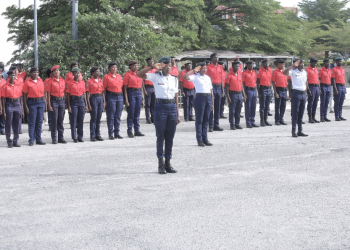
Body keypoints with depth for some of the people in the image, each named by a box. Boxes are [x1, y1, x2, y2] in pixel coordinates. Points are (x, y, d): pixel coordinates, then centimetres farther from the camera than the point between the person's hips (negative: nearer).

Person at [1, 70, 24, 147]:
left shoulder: (19, 86, 9)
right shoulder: (5, 86, -2)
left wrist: (22, 110, 9)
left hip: (17, 105, 3)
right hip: (9, 105, -3)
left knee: (17, 125, 7)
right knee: (8, 124, 0)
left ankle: (15, 141, 17)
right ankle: (9, 142, 8)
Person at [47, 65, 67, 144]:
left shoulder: (63, 81, 8)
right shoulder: (51, 82, -2)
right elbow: (48, 94, -3)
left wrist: (65, 102, 7)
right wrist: (49, 105, -9)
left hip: (62, 101, 3)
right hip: (54, 101, -3)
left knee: (61, 120, 7)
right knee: (54, 120, -2)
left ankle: (61, 138, 12)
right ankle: (54, 139, 3)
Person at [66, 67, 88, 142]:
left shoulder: (82, 82, 9)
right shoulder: (70, 83, -3)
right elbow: (68, 95, -3)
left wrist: (86, 105, 11)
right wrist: (69, 106, -9)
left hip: (81, 101, 4)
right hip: (73, 102, -4)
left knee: (81, 120, 6)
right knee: (73, 120, -2)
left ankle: (80, 137, 14)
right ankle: (74, 138, 5)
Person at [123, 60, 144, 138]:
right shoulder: (127, 74, -5)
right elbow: (125, 88, -7)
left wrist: (142, 98, 16)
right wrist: (126, 100, -13)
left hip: (139, 93, 6)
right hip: (131, 93, -5)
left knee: (137, 113, 9)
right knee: (131, 114, -2)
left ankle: (137, 130, 14)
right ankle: (130, 131, 4)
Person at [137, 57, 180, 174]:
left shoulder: (174, 79, 12)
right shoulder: (156, 77, 1)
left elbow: (176, 98, 12)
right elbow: (139, 75, -11)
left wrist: (178, 115, 9)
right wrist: (152, 67, -17)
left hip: (172, 107, 4)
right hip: (160, 107, -4)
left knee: (170, 137, 6)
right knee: (160, 136, -1)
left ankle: (168, 163, 14)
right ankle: (161, 164, 5)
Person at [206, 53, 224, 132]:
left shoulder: (220, 67, 13)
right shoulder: (208, 67, -3)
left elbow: (221, 79, 16)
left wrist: (222, 90, 13)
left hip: (219, 87, 6)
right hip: (212, 87, -6)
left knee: (218, 107, 8)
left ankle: (216, 125, 14)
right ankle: (211, 126, -4)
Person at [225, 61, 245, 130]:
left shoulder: (240, 74, 12)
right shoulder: (229, 75, -5)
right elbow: (227, 86, -7)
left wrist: (244, 95, 13)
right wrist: (228, 97, -13)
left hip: (240, 94, 5)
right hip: (233, 94, -5)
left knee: (238, 111, 9)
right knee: (232, 111, -1)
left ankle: (237, 124, 17)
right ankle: (232, 124, 5)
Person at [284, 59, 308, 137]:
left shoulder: (305, 72, 13)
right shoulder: (293, 72, -6)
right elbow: (285, 72, -24)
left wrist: (305, 90, 16)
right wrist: (293, 65, -24)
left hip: (303, 93, 6)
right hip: (296, 93, -6)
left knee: (301, 113, 10)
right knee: (295, 113, -4)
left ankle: (300, 131, 16)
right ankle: (293, 131, 0)